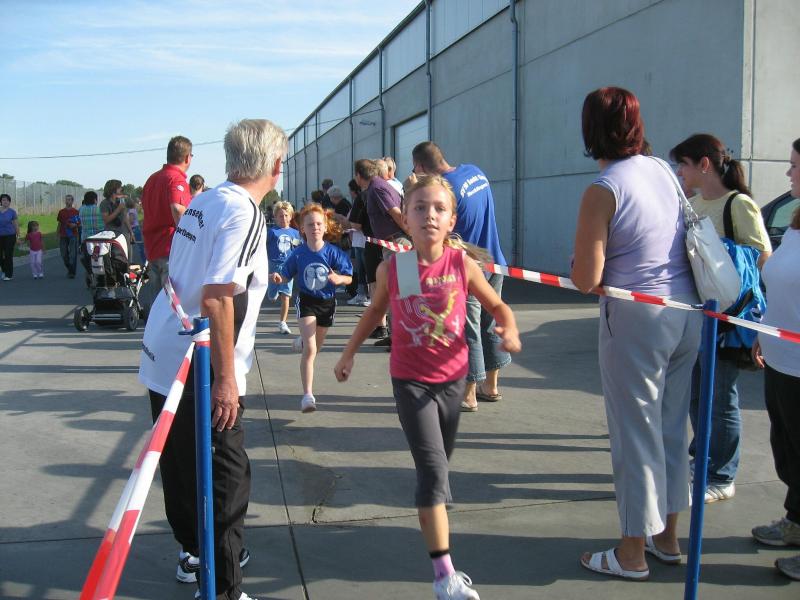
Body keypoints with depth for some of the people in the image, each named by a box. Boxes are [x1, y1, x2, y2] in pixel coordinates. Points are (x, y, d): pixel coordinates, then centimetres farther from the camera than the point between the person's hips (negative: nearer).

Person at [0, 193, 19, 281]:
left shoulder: (12, 212, -2)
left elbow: (16, 225, 1)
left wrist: (18, 237, -1)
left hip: (10, 236, -3)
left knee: (8, 255, -1)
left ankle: (9, 275, 8)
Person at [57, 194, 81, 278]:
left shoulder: (75, 212, 2)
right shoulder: (61, 212, 10)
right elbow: (59, 224, 13)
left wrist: (75, 225, -17)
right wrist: (58, 235, 10)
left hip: (73, 236, -3)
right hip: (63, 236, 3)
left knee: (73, 255, -7)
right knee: (64, 255, 7)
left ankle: (72, 273, -4)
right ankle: (69, 269, 26)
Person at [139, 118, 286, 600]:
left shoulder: (205, 202, 8)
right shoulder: (244, 213, -17)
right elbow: (217, 298, -24)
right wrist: (225, 378, -21)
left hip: (164, 361, 9)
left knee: (183, 467, 23)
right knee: (227, 480, 2)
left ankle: (196, 551, 42)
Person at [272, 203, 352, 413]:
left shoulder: (333, 252, -12)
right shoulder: (298, 254, -10)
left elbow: (349, 278, -9)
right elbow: (287, 275, 2)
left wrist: (338, 278, -30)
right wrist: (279, 278, -21)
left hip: (327, 302, 2)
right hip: (306, 302, -2)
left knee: (316, 347, 22)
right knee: (310, 350, -16)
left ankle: (303, 340, 60)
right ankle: (308, 395, -13)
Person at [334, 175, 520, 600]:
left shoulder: (462, 264, -9)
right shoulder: (392, 268, -9)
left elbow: (497, 305, 3)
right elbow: (374, 312, 10)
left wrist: (510, 330, -18)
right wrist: (348, 354, 15)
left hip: (452, 377, 2)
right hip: (410, 381, -2)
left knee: (439, 465, 19)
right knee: (433, 470, -8)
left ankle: (432, 517, 45)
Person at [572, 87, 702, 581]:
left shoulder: (603, 190, -15)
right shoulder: (665, 170, 6)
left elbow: (585, 279, -17)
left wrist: (584, 264, 4)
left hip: (636, 319, -7)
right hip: (688, 313, 7)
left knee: (636, 433, 4)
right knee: (672, 427, 17)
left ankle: (633, 553, 18)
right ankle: (667, 536, 33)